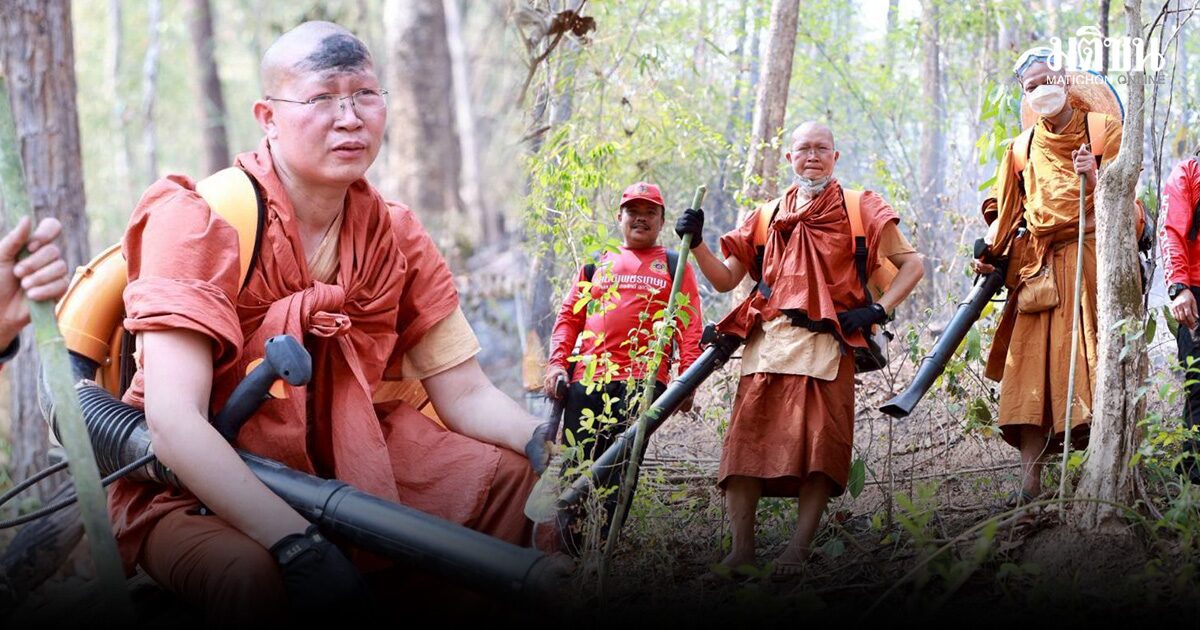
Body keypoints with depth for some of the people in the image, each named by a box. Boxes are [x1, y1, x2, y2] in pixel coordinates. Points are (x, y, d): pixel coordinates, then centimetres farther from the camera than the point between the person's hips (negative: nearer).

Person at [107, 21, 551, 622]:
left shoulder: (395, 235, -1)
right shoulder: (200, 218, -19)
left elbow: (465, 393, -1)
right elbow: (173, 420, -28)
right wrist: (299, 545, -39)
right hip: (194, 486, -5)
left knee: (509, 476, -11)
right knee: (253, 575, -38)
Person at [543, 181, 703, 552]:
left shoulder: (674, 267, 14)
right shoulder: (596, 266, 22)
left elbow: (690, 326, 5)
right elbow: (569, 317, 18)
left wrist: (687, 379, -7)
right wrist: (557, 363, 3)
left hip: (642, 381, -3)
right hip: (586, 381, 3)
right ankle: (567, 547, 6)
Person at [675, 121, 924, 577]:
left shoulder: (859, 210, 13)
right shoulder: (767, 215, 22)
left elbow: (911, 264, 10)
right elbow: (725, 279, 19)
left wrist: (878, 309, -3)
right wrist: (696, 243, 3)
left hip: (826, 343, -2)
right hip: (767, 342, 3)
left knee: (819, 447, -10)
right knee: (745, 441, -9)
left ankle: (798, 548, -6)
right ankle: (741, 548, -6)